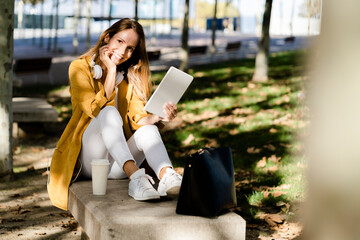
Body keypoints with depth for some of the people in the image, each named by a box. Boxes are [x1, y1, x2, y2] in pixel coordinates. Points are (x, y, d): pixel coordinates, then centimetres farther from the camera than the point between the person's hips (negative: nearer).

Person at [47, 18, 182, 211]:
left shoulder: (130, 77, 11)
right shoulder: (80, 67, 0)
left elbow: (138, 118, -5)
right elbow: (95, 109, -16)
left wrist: (159, 117, -26)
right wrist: (111, 71, -13)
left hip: (117, 165, 4)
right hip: (88, 161, -4)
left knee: (148, 129, -25)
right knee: (110, 113, -31)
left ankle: (167, 177, -54)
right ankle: (135, 178, -53)